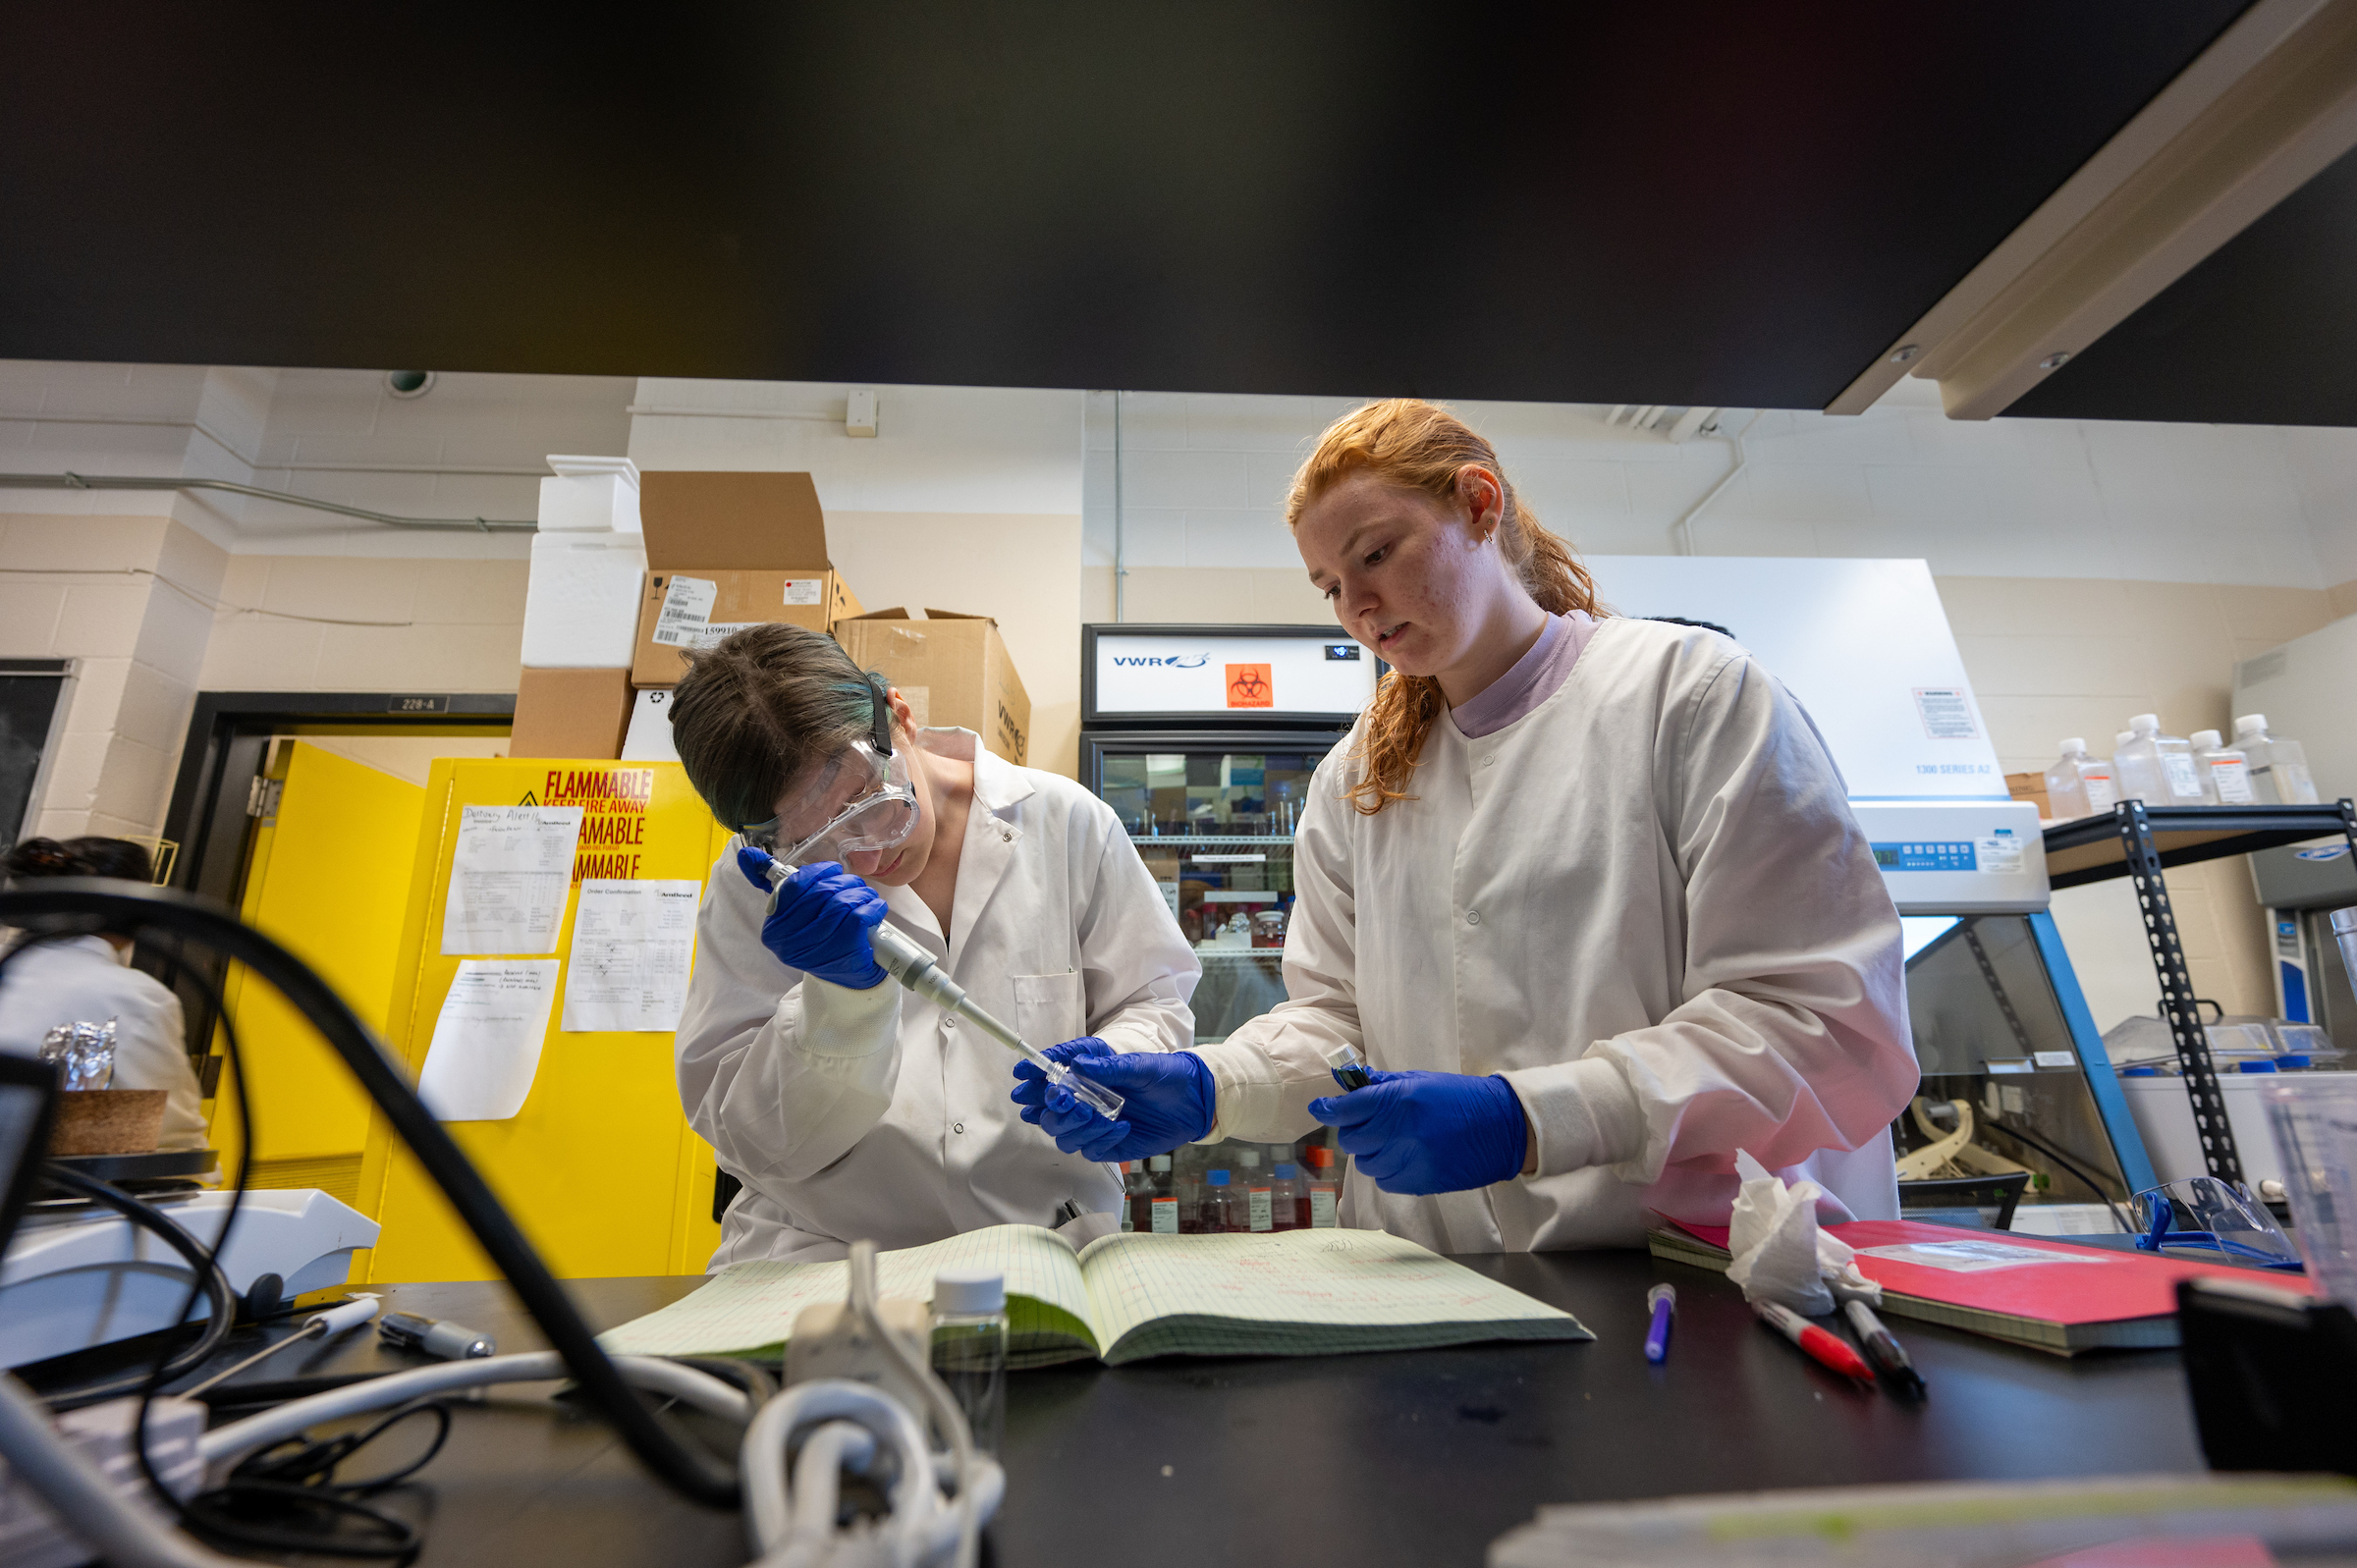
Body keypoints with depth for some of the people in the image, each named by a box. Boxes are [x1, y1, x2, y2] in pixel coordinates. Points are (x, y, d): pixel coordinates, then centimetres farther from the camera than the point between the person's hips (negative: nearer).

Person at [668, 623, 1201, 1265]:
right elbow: (756, 1146, -6)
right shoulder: (756, 885, -4)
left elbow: (1153, 1002, 5)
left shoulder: (1064, 821, -5)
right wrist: (844, 997, -22)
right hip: (824, 1257, 0)